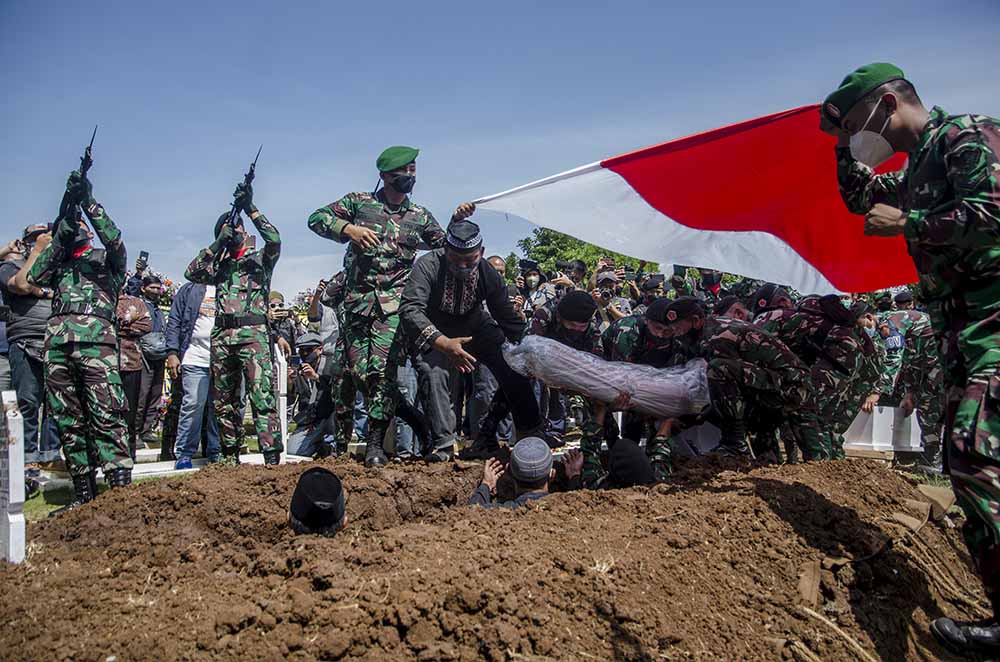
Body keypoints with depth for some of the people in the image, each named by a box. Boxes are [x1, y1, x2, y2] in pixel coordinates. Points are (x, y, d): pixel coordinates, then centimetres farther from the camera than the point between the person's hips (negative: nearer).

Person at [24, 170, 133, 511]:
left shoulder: (105, 259, 18)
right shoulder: (58, 262, 29)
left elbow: (115, 240, -4)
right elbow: (33, 276, 9)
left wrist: (89, 202, -4)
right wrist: (63, 224, 6)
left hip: (95, 340, -5)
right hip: (57, 343, 5)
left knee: (107, 416, -14)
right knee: (68, 420, 3)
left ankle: (121, 488, -17)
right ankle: (83, 492, 8)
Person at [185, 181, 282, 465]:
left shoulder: (260, 260, 12)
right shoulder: (219, 265, 23)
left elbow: (274, 239, -6)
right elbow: (191, 273, 7)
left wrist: (250, 208, -9)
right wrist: (218, 243, 1)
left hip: (253, 334, -5)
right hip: (221, 337, 5)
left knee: (262, 396, -15)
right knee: (224, 401, 8)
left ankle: (272, 457, -19)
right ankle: (230, 456, 17)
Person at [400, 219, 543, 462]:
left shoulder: (487, 273, -18)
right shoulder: (427, 266, -30)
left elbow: (509, 319, -7)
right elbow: (410, 309, -42)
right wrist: (443, 343, -55)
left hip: (475, 328, 4)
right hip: (434, 333, -3)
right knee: (433, 373, -30)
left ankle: (531, 430, 13)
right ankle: (443, 443, -19)